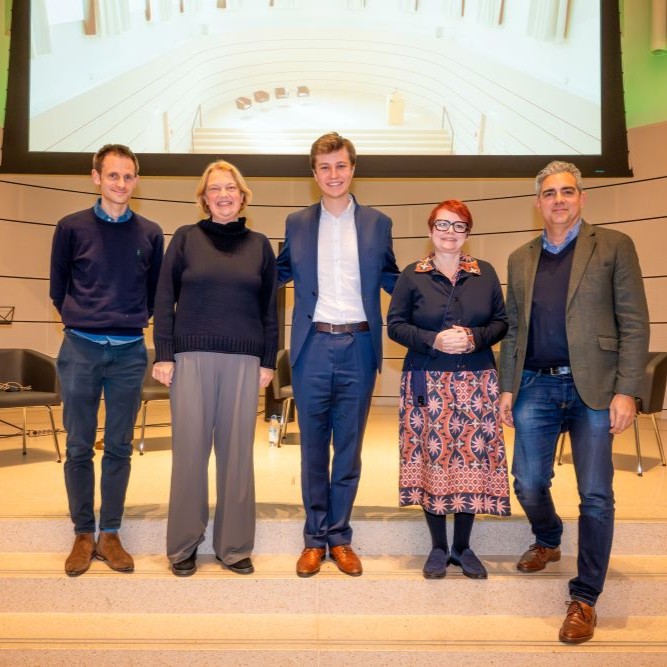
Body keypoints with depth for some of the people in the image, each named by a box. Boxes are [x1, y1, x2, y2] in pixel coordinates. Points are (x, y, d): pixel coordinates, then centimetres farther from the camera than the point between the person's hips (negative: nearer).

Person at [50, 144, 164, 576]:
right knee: (79, 448, 6)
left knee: (119, 448, 7)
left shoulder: (150, 233, 4)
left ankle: (110, 534, 19)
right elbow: (58, 288, 10)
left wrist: (133, 323, 12)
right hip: (80, 350, -1)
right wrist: (81, 322, 13)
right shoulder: (72, 227, 1)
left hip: (130, 353, 1)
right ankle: (83, 534, 20)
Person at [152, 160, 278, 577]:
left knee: (237, 450, 4)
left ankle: (234, 545, 16)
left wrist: (269, 360, 5)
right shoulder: (186, 238, 6)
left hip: (243, 360, 1)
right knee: (190, 448, 2)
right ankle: (183, 544, 15)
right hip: (192, 357, -1)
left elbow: (270, 308, 10)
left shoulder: (259, 245, 10)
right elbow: (164, 300, 4)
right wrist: (163, 355, -3)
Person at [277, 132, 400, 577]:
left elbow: (391, 279, 11)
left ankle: (340, 537, 23)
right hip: (313, 347, 0)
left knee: (349, 448, 8)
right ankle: (315, 538, 22)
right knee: (313, 448, 9)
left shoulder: (377, 223, 7)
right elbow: (279, 275, 15)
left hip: (358, 347, 0)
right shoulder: (297, 224, 9)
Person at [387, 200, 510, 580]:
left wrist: (476, 337, -12)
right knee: (432, 458, 1)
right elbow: (396, 325, 0)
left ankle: (463, 547, 18)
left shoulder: (485, 273, 8)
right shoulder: (413, 276, 3)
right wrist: (434, 340, -15)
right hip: (428, 384, -1)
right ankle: (439, 548, 17)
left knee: (474, 458, 1)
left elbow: (501, 321, 8)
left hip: (476, 383, 2)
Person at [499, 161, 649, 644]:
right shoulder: (521, 259, 12)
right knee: (529, 484, 8)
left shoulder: (613, 246, 0)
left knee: (596, 496, 0)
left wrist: (626, 391, -12)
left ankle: (585, 598, 17)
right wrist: (507, 387, 8)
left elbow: (634, 323, -5)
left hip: (593, 388, -3)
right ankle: (548, 542, 41)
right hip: (536, 386, 4)